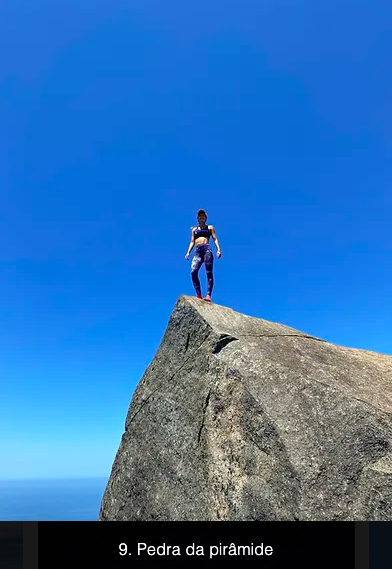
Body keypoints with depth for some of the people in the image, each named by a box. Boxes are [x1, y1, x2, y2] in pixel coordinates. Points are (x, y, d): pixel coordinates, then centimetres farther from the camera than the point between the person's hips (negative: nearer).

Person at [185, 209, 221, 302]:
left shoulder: (210, 227, 21)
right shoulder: (194, 229, 29)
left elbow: (215, 239, 10)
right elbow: (192, 242, 22)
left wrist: (218, 249, -7)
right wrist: (188, 253, 7)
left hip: (207, 249, -3)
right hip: (197, 251, 3)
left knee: (209, 272, -15)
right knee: (193, 272, -19)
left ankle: (208, 295, -24)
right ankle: (199, 295, -21)